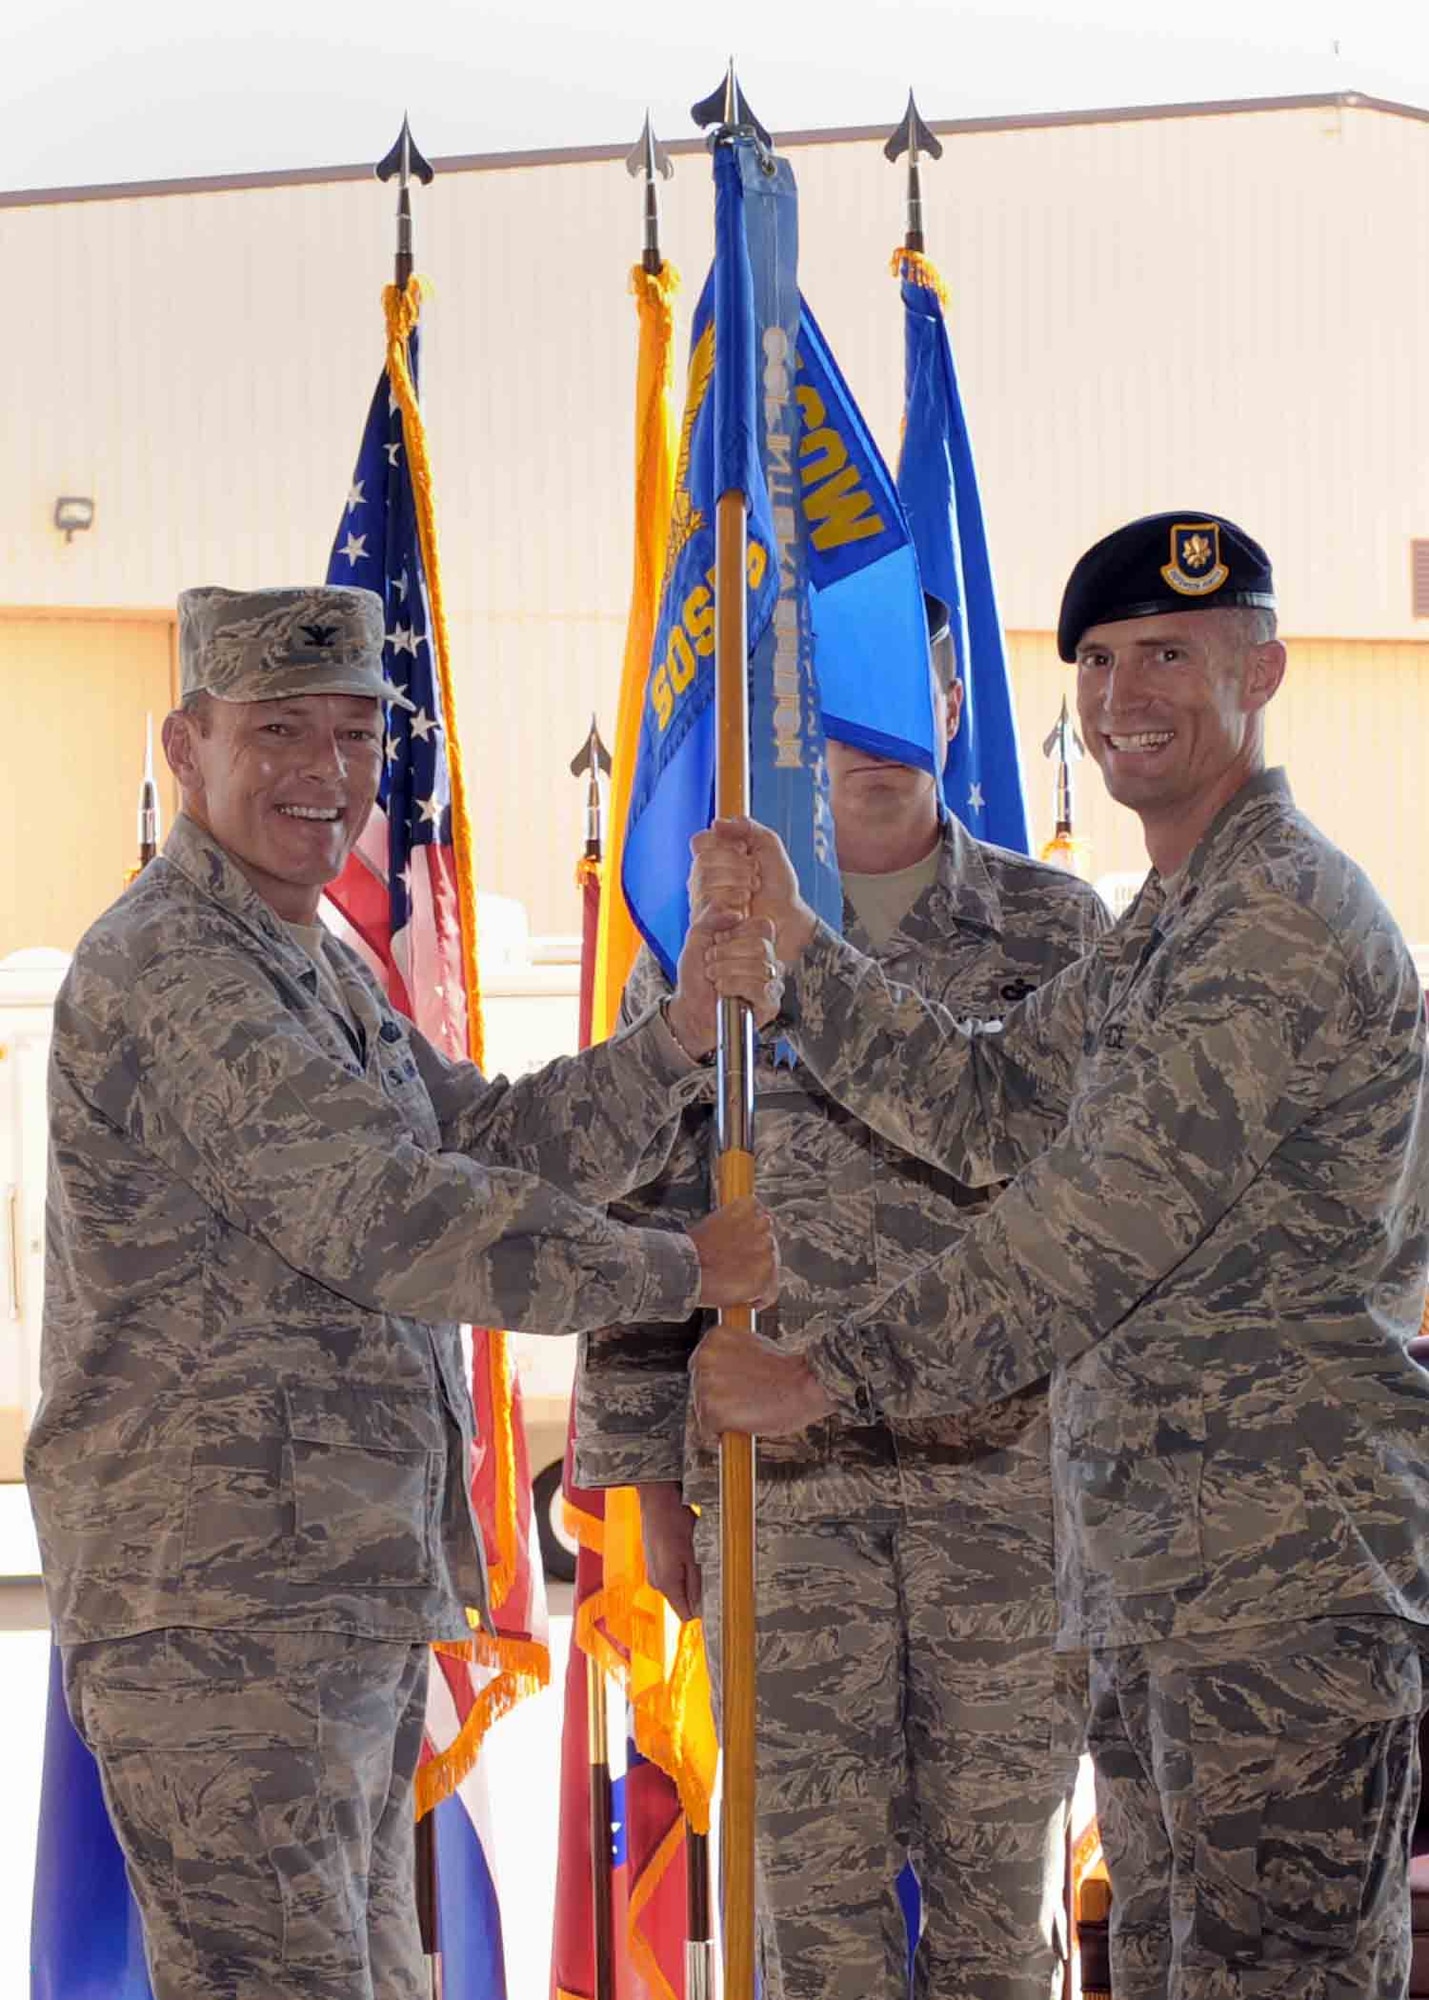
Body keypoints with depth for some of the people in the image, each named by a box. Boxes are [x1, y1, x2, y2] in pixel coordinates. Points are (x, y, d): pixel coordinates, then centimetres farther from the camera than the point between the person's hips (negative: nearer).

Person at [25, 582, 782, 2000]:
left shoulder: (316, 971, 22)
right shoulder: (169, 969, -13)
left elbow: (499, 1145, 18)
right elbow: (378, 1211, -20)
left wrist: (680, 1033, 1)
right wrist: (678, 1271, -14)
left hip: (351, 1597, 11)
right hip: (220, 1603, -11)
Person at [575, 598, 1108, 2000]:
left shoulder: (1056, 927, 7)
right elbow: (646, 1218, 8)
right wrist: (650, 1482, 4)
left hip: (1007, 1465, 0)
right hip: (779, 1485, 0)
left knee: (997, 1873, 4)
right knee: (816, 1881, 1)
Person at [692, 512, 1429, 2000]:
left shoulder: (1284, 914, -13)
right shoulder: (1160, 933, 22)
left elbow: (1111, 1218, -20)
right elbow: (986, 1104, 18)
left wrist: (826, 1375, -18)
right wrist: (789, 944, 8)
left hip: (1285, 1575, -11)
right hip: (1150, 1573, 11)